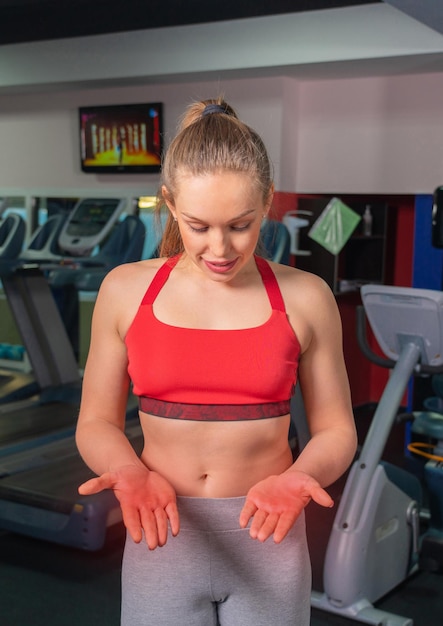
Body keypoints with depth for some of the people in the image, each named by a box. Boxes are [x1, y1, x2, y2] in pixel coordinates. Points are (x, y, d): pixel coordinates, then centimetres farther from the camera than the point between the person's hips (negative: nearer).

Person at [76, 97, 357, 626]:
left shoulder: (305, 298, -6)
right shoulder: (125, 290, -4)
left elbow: (335, 430, 1)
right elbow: (96, 422, 2)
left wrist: (296, 478, -18)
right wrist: (132, 473, -18)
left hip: (268, 543, 0)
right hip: (160, 535, 1)